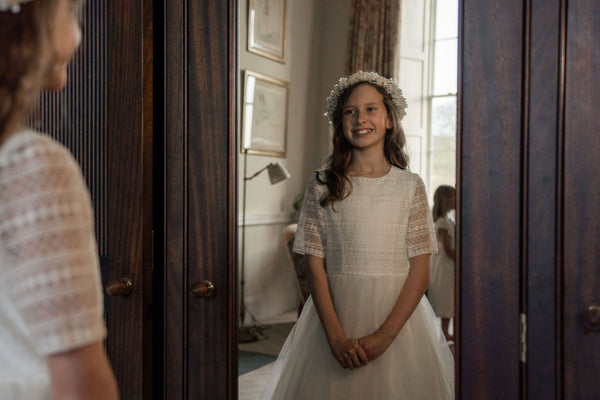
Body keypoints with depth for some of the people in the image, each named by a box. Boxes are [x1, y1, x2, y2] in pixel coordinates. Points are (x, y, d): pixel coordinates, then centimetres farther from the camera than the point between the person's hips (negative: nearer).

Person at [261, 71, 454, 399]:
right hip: (334, 314, 0)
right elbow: (314, 265, -3)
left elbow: (420, 270, -4)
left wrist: (384, 335, -15)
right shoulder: (322, 185, 0)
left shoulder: (410, 185, 0)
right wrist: (336, 336, -13)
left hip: (399, 314, 0)